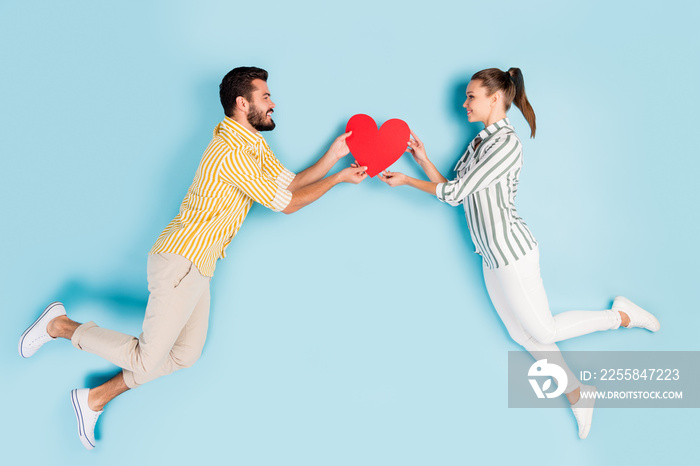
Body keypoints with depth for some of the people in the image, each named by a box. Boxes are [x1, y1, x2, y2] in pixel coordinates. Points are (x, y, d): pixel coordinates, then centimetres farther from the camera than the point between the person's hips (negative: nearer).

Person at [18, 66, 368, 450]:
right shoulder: (231, 152, -19)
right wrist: (339, 178, -5)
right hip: (180, 260, -10)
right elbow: (286, 203, -14)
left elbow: (291, 182, 15)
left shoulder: (255, 145, 12)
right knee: (147, 359, -7)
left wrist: (333, 155, 5)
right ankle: (60, 325, 12)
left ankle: (95, 399, 22)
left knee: (185, 355, 12)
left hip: (197, 267, 10)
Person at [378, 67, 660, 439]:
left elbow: (455, 194, -19)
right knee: (524, 336, 11)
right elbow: (454, 191, 10)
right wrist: (423, 160, 2)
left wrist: (406, 181, -11)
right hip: (492, 258, 9)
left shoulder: (506, 143, -18)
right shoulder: (479, 142, 12)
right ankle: (577, 393, 24)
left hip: (512, 253, -9)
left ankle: (622, 315, 20)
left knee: (543, 332, 3)